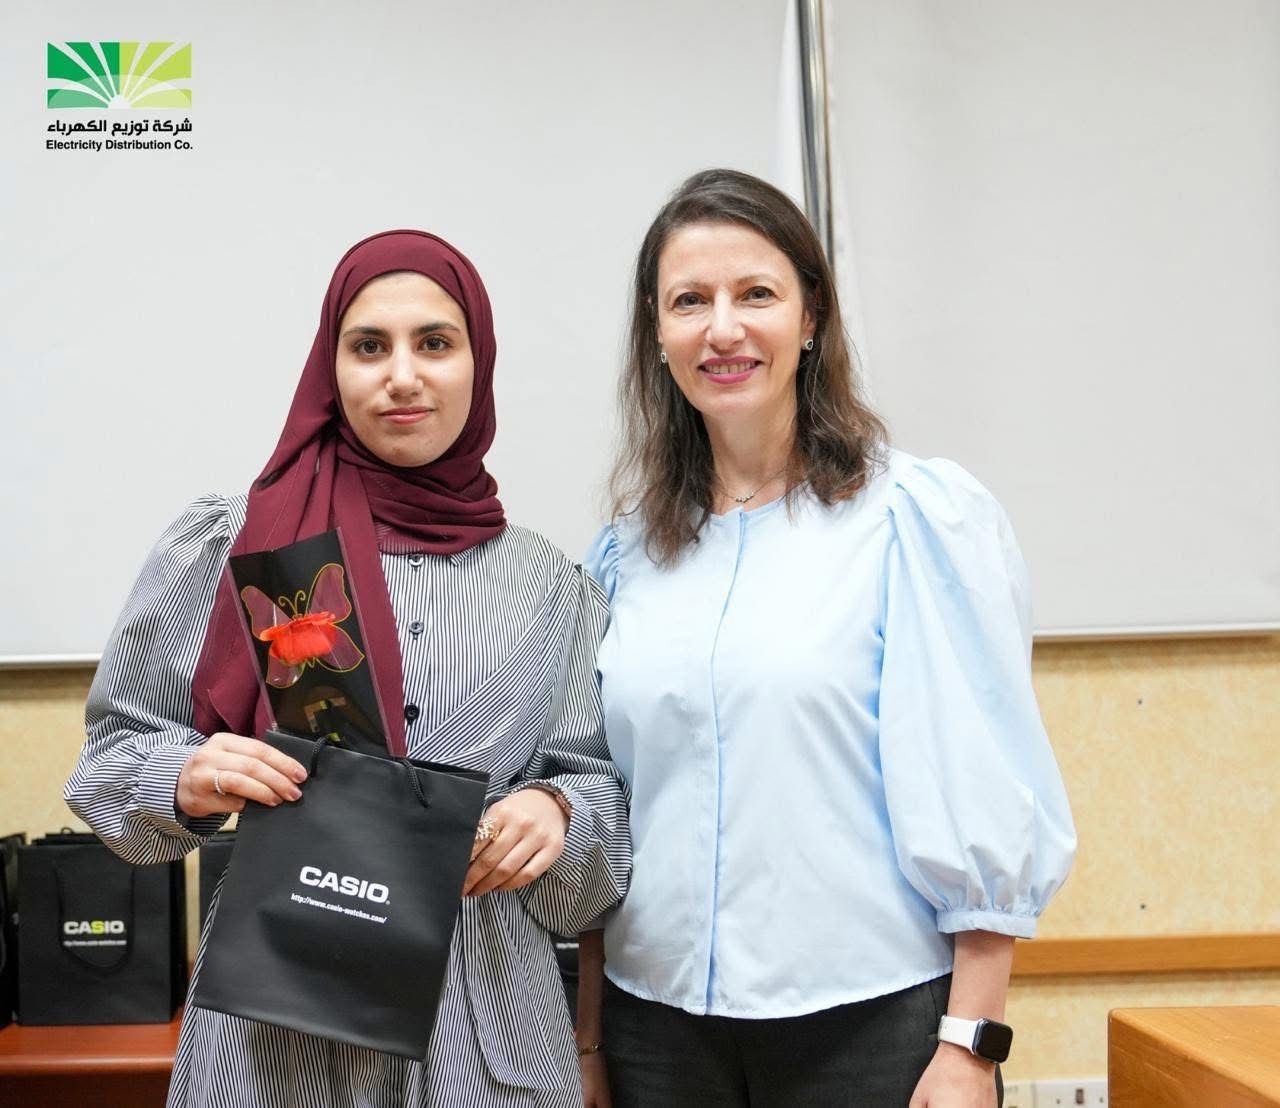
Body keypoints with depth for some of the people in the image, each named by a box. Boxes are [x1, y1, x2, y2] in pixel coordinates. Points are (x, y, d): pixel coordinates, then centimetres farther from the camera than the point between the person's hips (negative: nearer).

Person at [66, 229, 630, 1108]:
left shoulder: (549, 584, 3)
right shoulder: (226, 541, -2)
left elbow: (600, 782, 8)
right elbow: (118, 748, 4)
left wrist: (557, 811, -13)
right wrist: (187, 781, -16)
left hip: (488, 1010, 2)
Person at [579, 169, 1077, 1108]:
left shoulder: (920, 514, -8)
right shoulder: (628, 551, 5)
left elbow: (986, 808, -10)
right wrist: (581, 1031, 9)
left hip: (870, 1018, -4)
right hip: (659, 1020, 4)